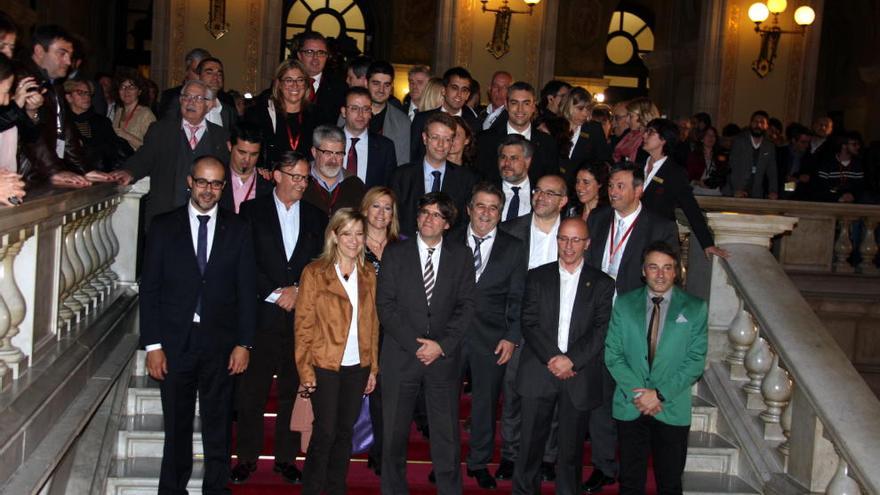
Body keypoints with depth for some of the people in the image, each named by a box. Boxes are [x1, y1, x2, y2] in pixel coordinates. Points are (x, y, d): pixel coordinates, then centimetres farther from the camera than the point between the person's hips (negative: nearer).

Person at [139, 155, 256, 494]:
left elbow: (246, 289, 3)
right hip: (175, 342, 0)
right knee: (176, 425, 10)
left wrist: (244, 343, -2)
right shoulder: (164, 227, 3)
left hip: (221, 344, 0)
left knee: (218, 426, 7)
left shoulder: (238, 229, 4)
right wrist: (152, 344, -5)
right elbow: (149, 288, 1)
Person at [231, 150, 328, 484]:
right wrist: (276, 294, -9)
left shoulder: (316, 218, 13)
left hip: (303, 316, 2)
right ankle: (247, 457, 13)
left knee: (293, 391, 6)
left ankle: (286, 458, 16)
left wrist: (298, 291, -6)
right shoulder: (253, 211, 5)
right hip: (262, 315, -2)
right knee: (252, 391, 2)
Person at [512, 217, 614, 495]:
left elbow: (601, 331, -2)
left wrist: (571, 360, -14)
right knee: (531, 443, 4)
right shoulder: (537, 277, 8)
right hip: (538, 373, 0)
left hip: (579, 376, 0)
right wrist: (552, 358, -12)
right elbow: (529, 323, 0)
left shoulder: (602, 284, 7)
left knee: (571, 447, 7)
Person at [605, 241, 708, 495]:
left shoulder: (695, 309, -1)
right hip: (630, 407, 1)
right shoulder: (624, 304, 3)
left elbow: (695, 360, -5)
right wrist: (637, 393, -11)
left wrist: (661, 394, -13)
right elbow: (612, 353, 0)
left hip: (673, 409, -1)